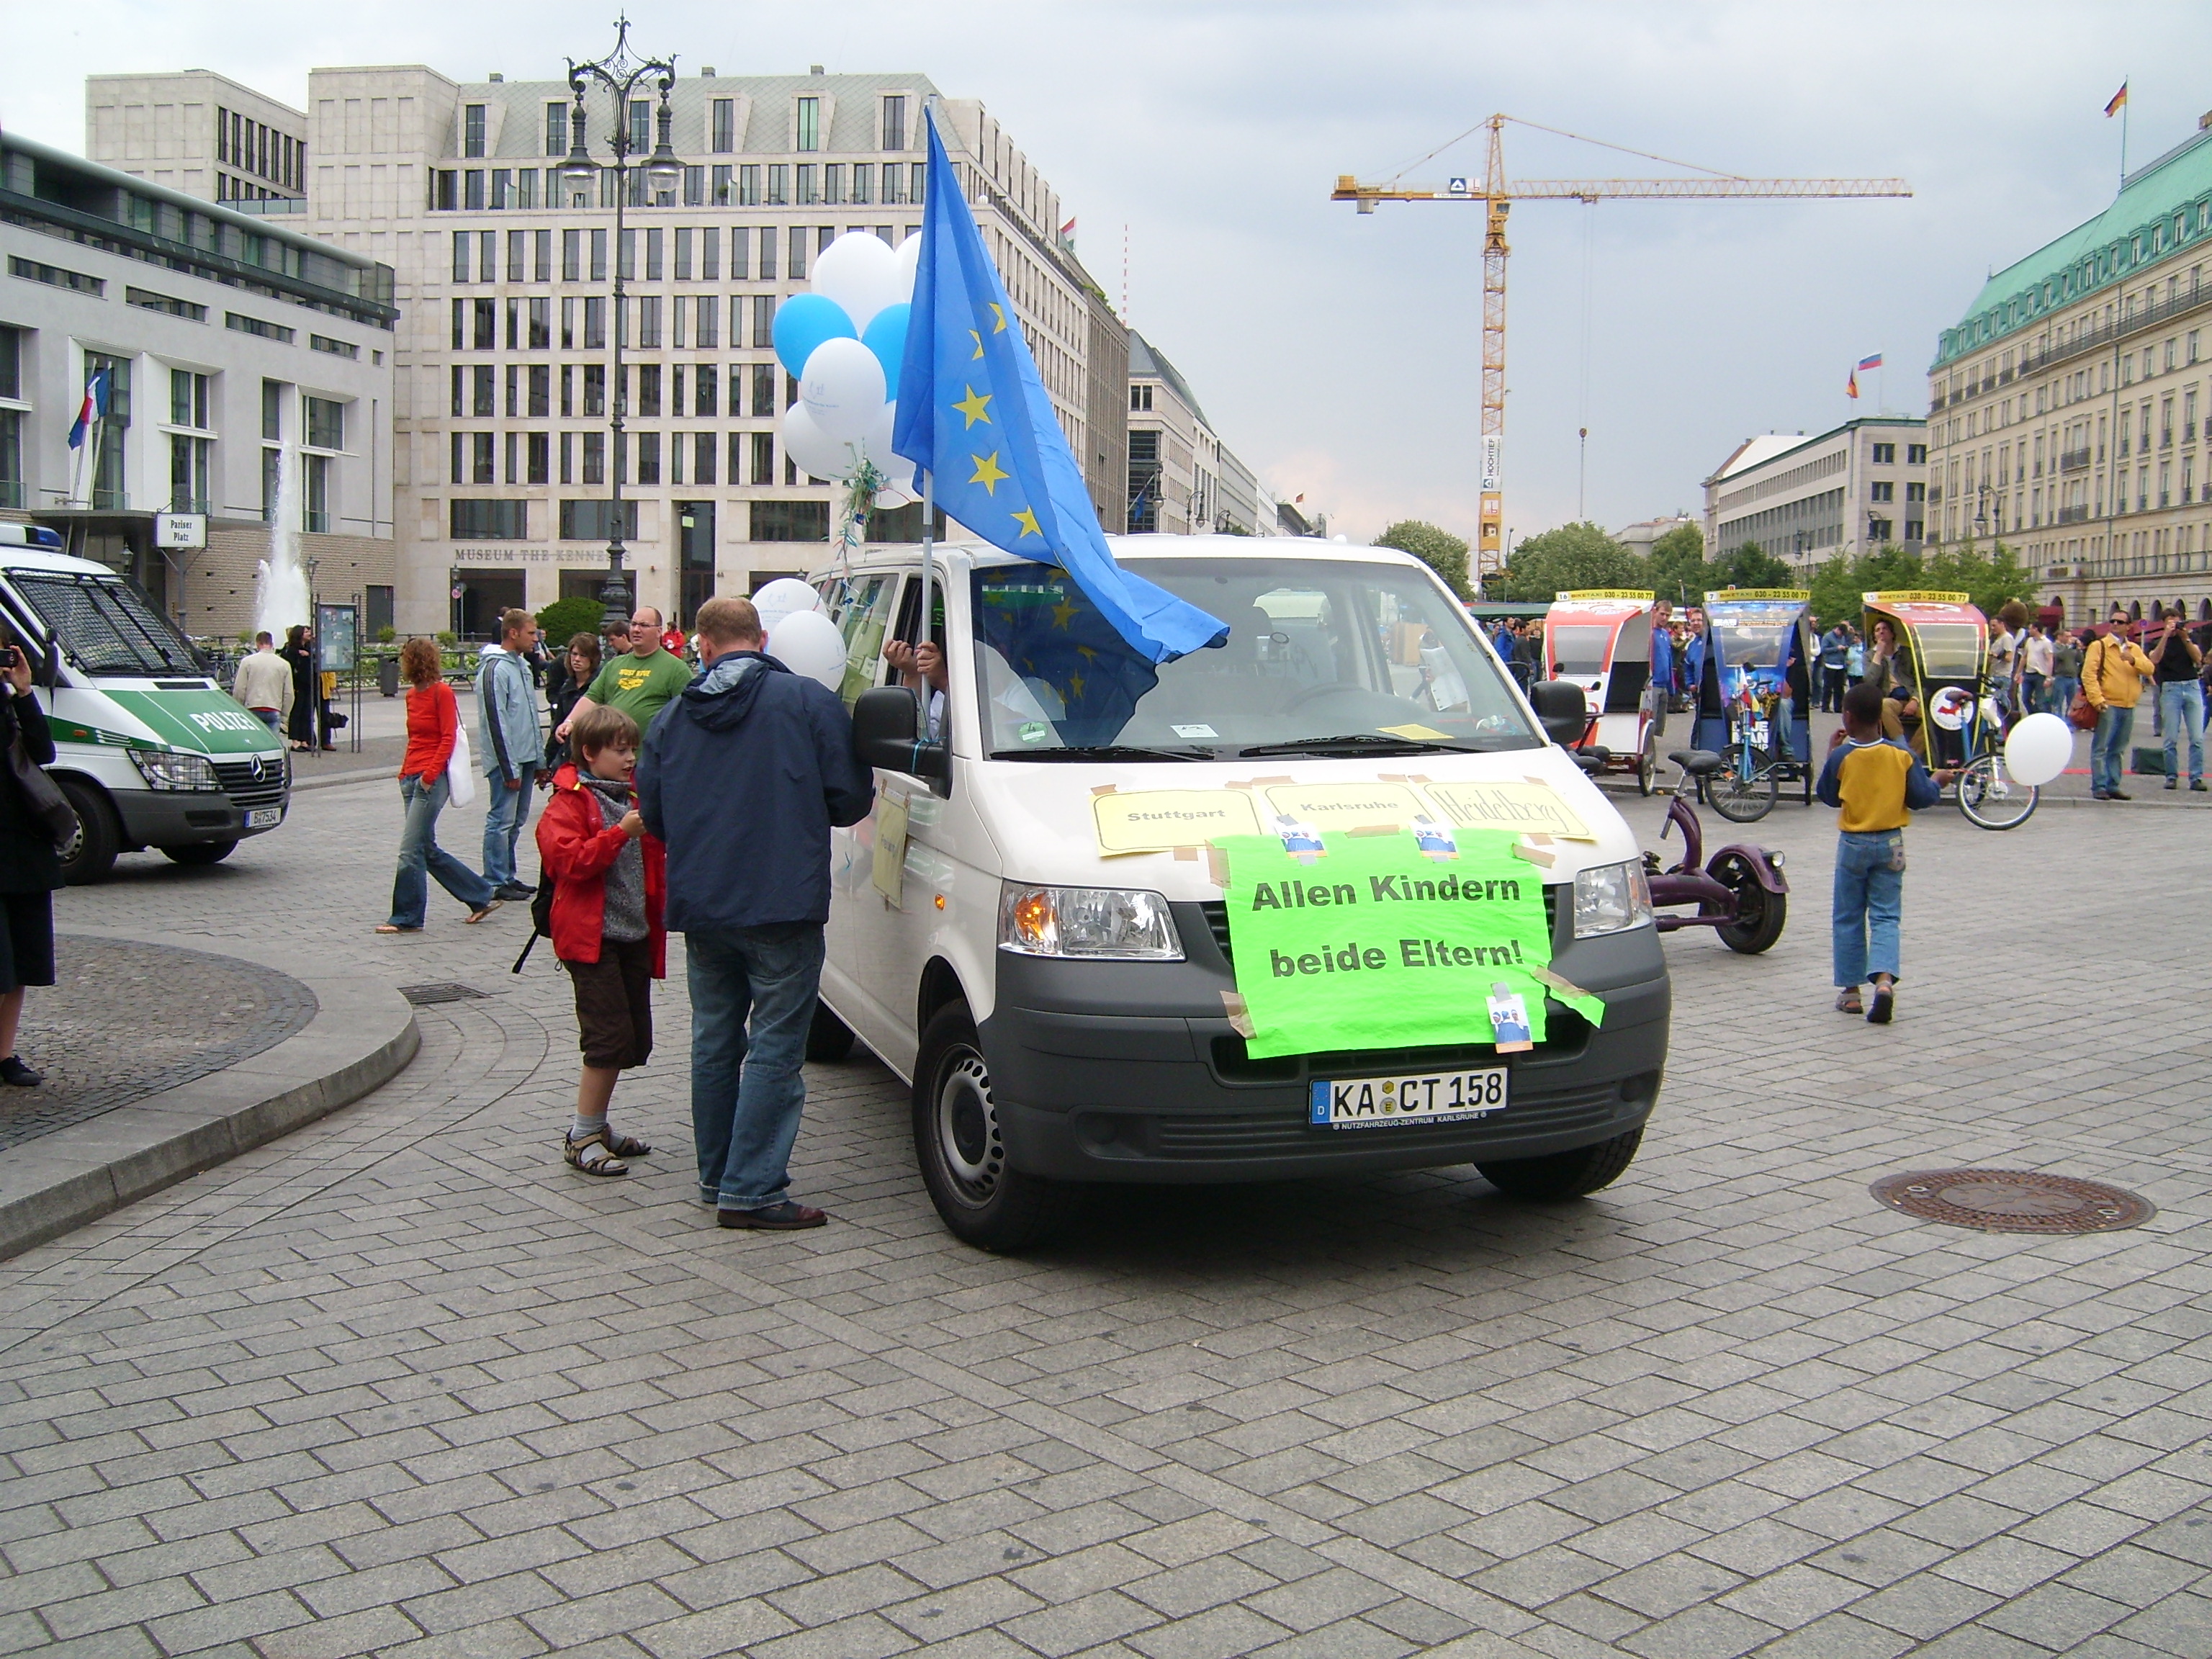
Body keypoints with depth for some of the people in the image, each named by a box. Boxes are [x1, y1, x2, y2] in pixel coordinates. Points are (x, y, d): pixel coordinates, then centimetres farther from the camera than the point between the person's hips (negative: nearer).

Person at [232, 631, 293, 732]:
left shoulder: (247, 662, 2)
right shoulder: (284, 665, 8)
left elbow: (239, 690, 1)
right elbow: (288, 694, 10)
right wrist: (284, 716, 17)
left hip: (253, 710, -1)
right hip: (274, 711, 1)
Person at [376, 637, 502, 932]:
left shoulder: (442, 692, -8)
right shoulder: (412, 695, 14)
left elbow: (448, 739, -12)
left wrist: (429, 775, -17)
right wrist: (405, 774, 11)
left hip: (431, 781, -9)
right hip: (411, 778, 9)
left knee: (411, 849, -8)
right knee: (428, 850, 10)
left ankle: (407, 919, 0)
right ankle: (482, 897, 20)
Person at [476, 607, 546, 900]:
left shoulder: (522, 665, 15)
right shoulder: (495, 670, -14)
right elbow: (496, 722, -18)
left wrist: (539, 759, 17)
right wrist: (510, 769, -18)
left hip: (525, 757, 9)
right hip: (506, 759, -9)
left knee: (517, 820, 13)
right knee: (502, 821, -4)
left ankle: (508, 876, 21)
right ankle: (496, 882, 2)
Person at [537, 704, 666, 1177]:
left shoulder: (634, 797, 19)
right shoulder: (569, 803, -6)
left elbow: (655, 853, 33)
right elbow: (569, 861, -19)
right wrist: (622, 831, -25)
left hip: (635, 934, 8)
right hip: (593, 937, -8)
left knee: (635, 1041, 9)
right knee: (610, 1039, -12)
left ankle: (596, 1125, 22)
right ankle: (582, 1137, -2)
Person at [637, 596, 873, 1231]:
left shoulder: (672, 718, 9)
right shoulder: (809, 702, -4)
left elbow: (652, 814, 13)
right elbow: (851, 799, -4)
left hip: (699, 909, 5)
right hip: (783, 906, -5)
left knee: (714, 1041, 17)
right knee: (775, 1048, -1)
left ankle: (715, 1177, 25)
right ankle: (752, 1190, -3)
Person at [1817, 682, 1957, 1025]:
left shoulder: (1841, 757, -10)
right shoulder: (1902, 755, -6)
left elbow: (1827, 797, 3)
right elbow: (1922, 798, -4)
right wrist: (1937, 781, 17)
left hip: (1853, 843, -1)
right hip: (1890, 844, 1)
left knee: (1847, 919, 10)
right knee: (1886, 917, 4)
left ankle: (1850, 991, 12)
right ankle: (1884, 979, -19)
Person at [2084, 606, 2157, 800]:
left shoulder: (2135, 649, 18)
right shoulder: (2099, 645, 1)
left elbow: (2150, 669, 6)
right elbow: (2088, 674, -8)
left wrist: (2133, 660, -13)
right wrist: (2097, 698, -19)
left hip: (2128, 707, 6)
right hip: (2108, 705, -6)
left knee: (2118, 750, 10)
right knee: (2101, 748, -7)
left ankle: (2113, 786, 15)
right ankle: (2099, 787, -5)